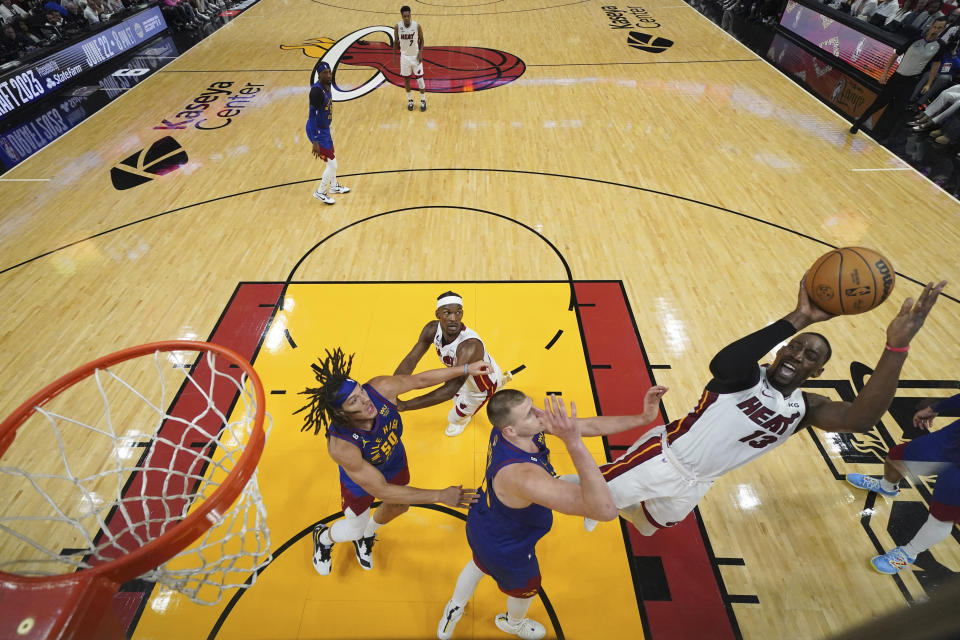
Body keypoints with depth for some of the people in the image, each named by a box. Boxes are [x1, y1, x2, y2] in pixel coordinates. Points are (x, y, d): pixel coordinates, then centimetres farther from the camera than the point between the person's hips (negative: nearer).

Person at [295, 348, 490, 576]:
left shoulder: (380, 388, -37)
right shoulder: (340, 446, -44)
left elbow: (420, 379, -17)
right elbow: (382, 492, -37)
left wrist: (466, 369, -13)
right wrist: (441, 495, -38)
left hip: (396, 461, 4)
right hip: (362, 480, -4)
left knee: (398, 507, 28)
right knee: (354, 529, 21)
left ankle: (366, 536, 62)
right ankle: (323, 537, 59)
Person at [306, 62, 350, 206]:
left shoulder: (327, 87, 4)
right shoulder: (317, 90, -24)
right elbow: (312, 115, -25)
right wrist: (315, 141, -28)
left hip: (324, 129, 9)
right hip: (317, 131, -9)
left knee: (332, 159, 24)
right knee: (332, 164, -3)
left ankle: (334, 186, 45)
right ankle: (320, 192, 15)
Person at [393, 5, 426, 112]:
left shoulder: (417, 26, -14)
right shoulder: (397, 27, -10)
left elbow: (421, 39, 0)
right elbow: (396, 42, 2)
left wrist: (420, 52, -11)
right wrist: (394, 56, 3)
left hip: (416, 56, -2)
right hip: (404, 56, 2)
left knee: (419, 79, 0)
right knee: (406, 79, 9)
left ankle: (423, 101, 16)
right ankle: (410, 100, 26)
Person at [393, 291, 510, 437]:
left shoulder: (470, 345, -47)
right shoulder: (432, 329, -26)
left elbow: (450, 390, -52)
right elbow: (410, 360, -24)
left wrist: (403, 406, -55)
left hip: (485, 385, -5)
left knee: (455, 418, 16)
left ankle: (461, 420, 56)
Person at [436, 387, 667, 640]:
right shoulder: (522, 475, -49)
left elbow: (588, 425, -19)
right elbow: (604, 509, -57)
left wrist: (643, 418, -24)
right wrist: (573, 443, -64)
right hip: (505, 549, -6)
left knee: (479, 563, 38)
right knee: (526, 588, 30)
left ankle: (453, 610, 67)